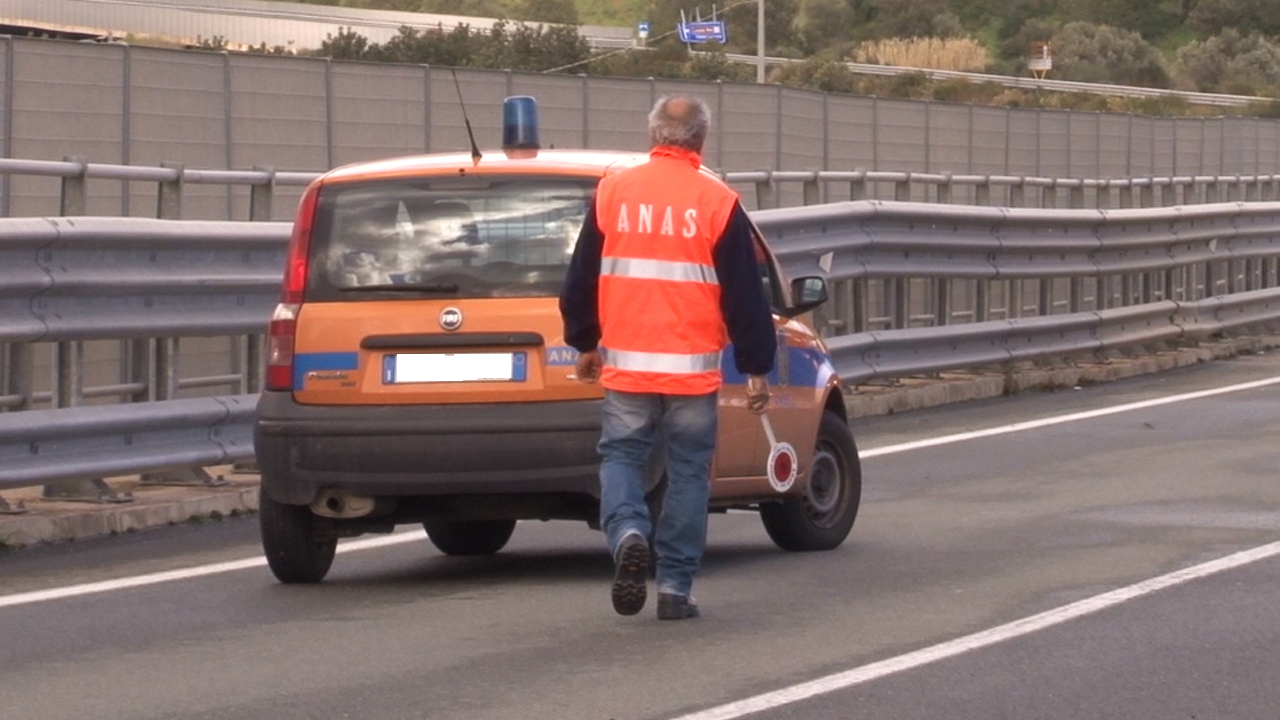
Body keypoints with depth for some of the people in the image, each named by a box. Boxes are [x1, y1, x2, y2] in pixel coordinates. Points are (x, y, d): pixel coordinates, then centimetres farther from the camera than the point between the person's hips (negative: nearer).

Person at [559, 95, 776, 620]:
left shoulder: (612, 193, 3)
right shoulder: (717, 203, -4)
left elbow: (581, 278, 11)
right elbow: (744, 295, -1)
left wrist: (584, 343, 24)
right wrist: (756, 368, 6)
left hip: (626, 364, 1)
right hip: (693, 369, -1)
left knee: (620, 456, 12)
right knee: (688, 470, 8)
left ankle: (628, 534, -17)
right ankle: (675, 586, 7)